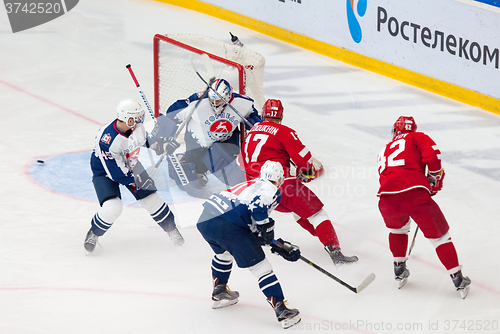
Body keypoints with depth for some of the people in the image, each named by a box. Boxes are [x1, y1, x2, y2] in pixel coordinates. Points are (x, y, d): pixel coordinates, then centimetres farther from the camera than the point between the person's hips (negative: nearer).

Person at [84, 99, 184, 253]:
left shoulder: (137, 127, -17)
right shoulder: (106, 138, -38)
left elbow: (145, 138, 10)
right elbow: (114, 172, -33)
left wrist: (156, 143, -9)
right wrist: (136, 180, -29)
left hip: (130, 166, 6)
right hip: (105, 172, -6)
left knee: (151, 198, 3)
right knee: (112, 208, -23)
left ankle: (171, 228, 26)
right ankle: (93, 234, 6)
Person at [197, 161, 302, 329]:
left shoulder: (251, 185, 34)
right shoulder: (272, 189, 9)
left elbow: (256, 233, 33)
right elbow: (258, 204, -17)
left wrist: (280, 247, 30)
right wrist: (266, 226, -5)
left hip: (205, 219, 8)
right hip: (227, 225, -8)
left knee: (224, 252, 40)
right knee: (260, 266, -1)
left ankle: (219, 292, 51)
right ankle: (281, 310, -3)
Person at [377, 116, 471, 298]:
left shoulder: (385, 150, 35)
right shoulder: (418, 137, 20)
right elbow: (432, 155, 2)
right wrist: (435, 179, 16)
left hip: (387, 199, 4)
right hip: (414, 193, -4)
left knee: (397, 228, 36)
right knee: (439, 234, 11)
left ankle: (399, 270, 38)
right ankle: (458, 280, 9)